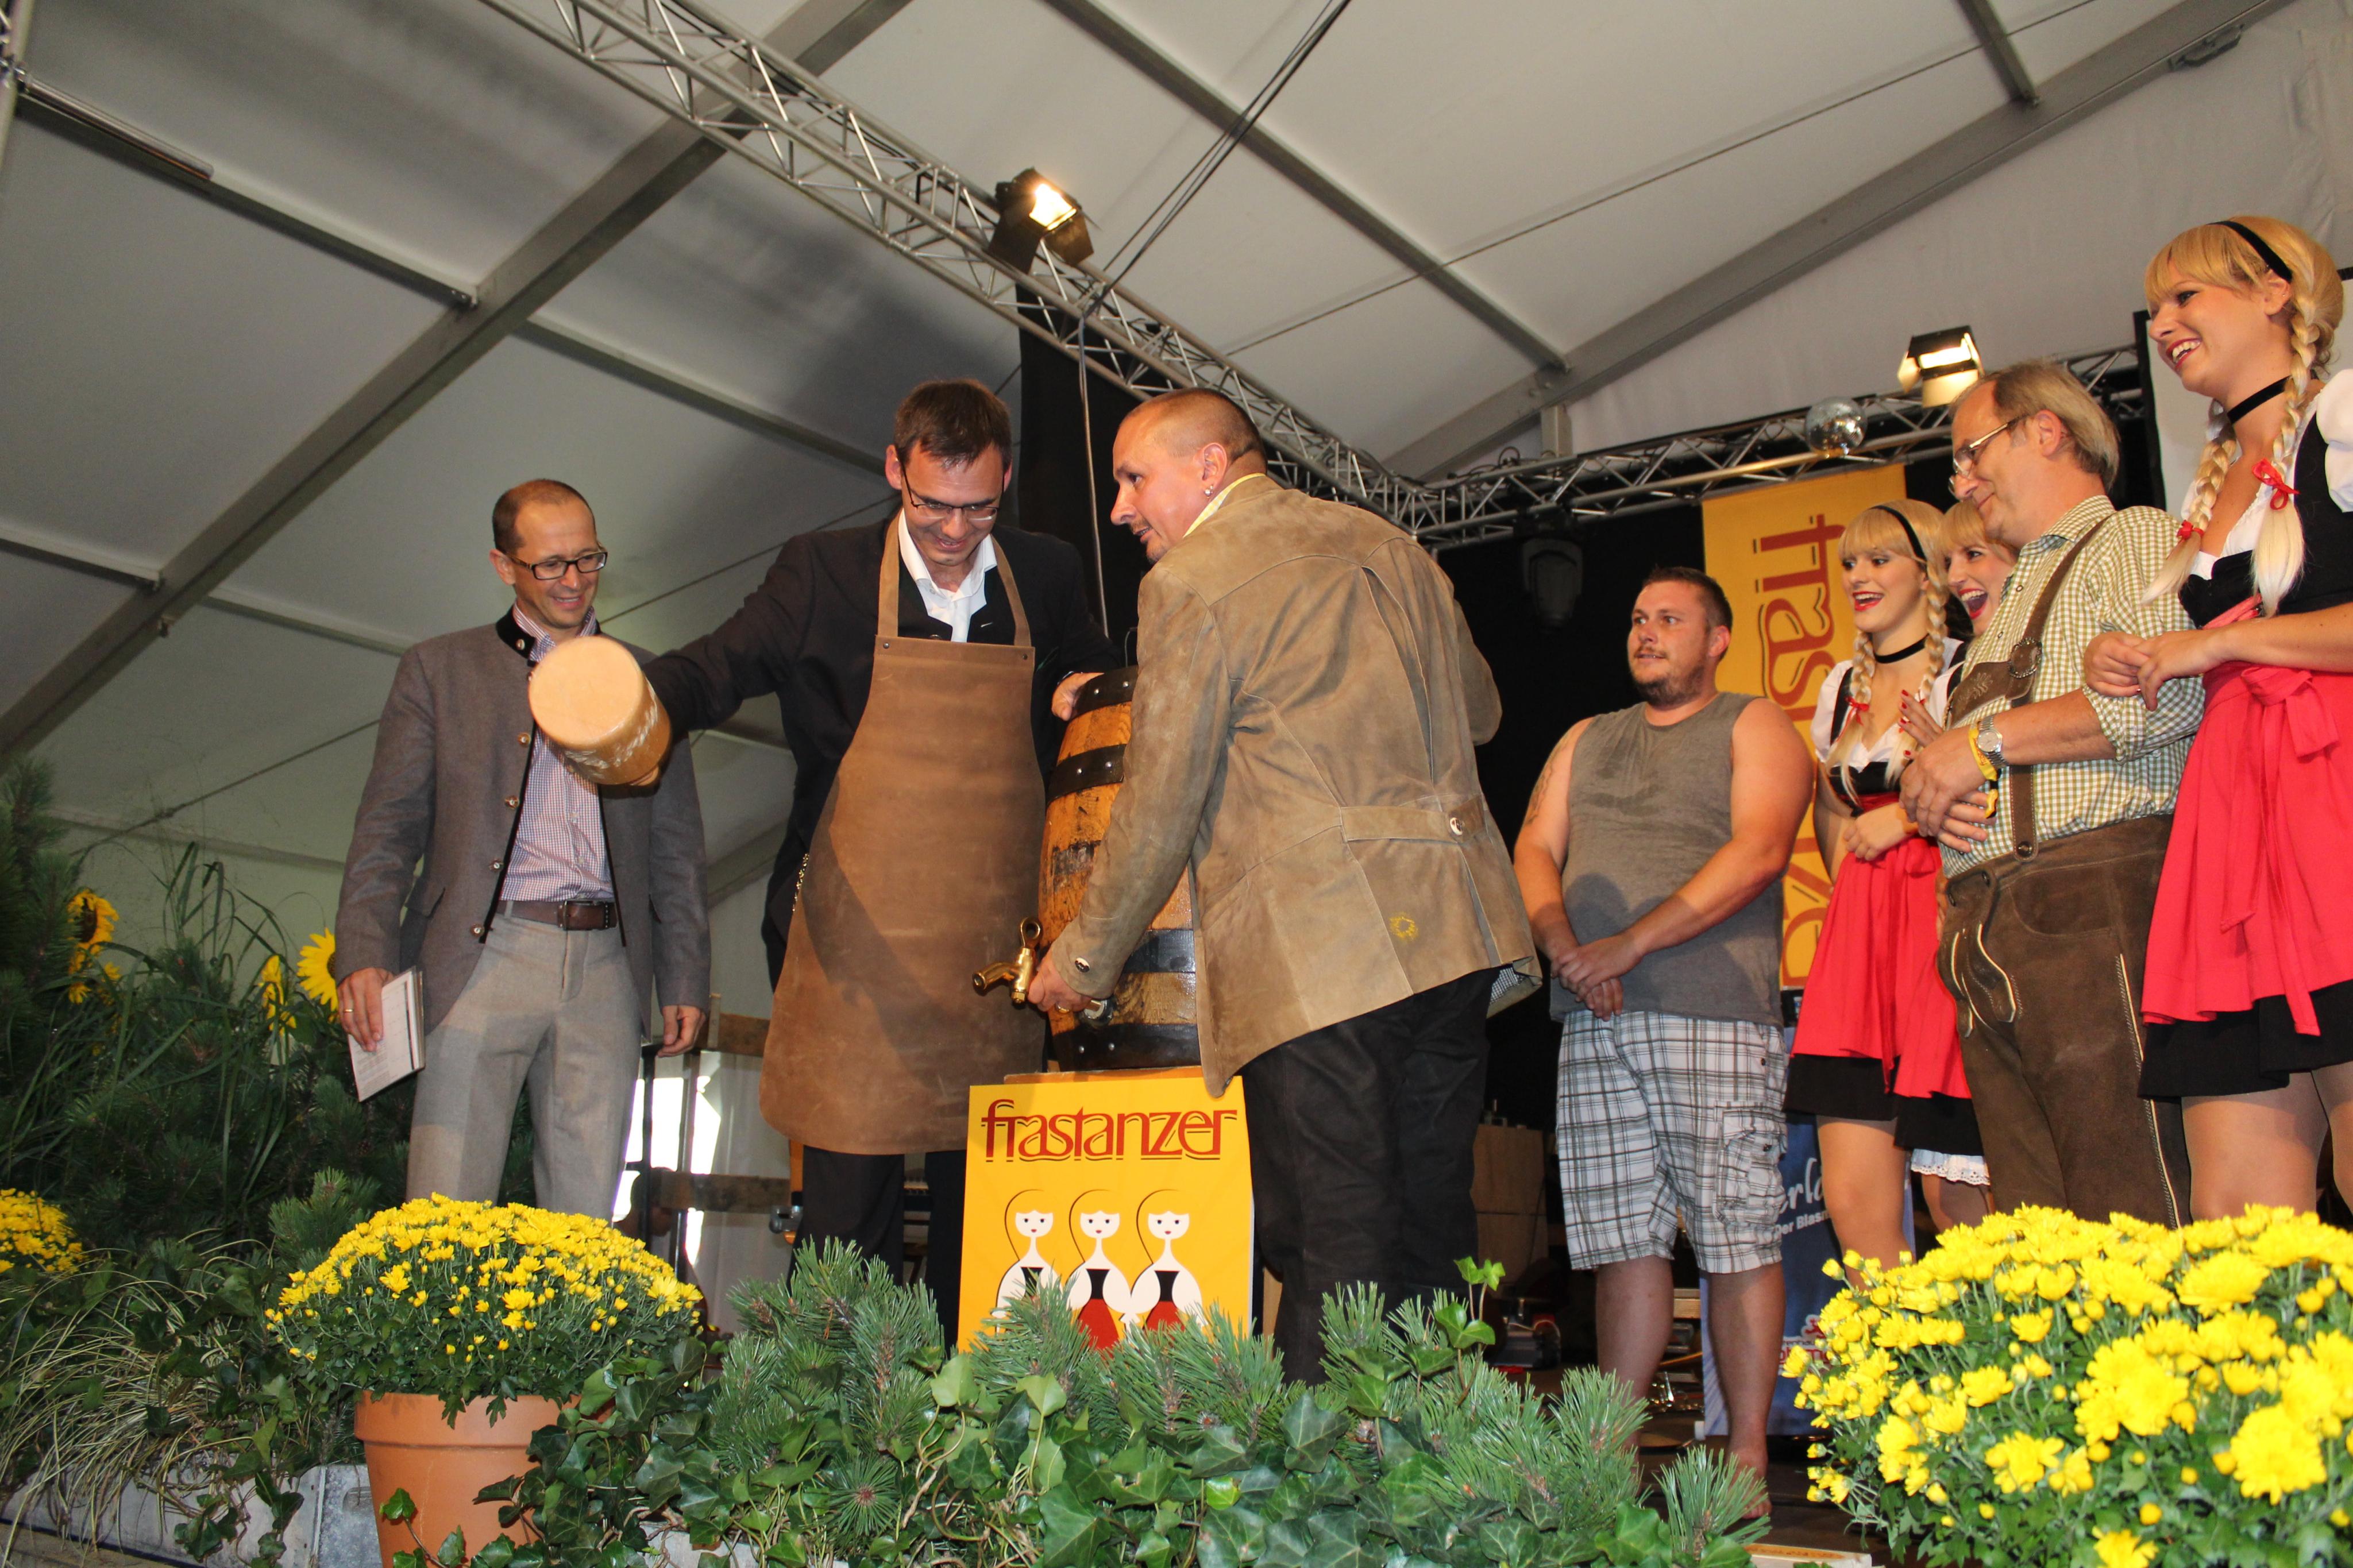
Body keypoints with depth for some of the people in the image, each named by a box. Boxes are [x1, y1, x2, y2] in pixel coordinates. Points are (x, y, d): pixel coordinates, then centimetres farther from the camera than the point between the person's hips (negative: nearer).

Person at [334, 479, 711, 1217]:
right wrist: (364, 955, -8)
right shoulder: (439, 669, 11)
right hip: (482, 961, -1)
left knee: (586, 1218, 3)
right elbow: (388, 827, 6)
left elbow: (677, 848, 16)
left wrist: (686, 981, 9)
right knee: (446, 1210, -4)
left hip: (606, 970, 2)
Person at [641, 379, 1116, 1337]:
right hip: (859, 942, -2)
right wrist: (643, 705, -30)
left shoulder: (1047, 576, 9)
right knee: (848, 1200, 1)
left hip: (996, 944, 3)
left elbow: (1094, 684, 22)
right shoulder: (825, 573, 1)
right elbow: (722, 663, -8)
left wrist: (1090, 697, -3)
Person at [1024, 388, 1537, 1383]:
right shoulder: (1390, 548, 17)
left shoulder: (1192, 582, -5)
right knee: (1432, 1236, 13)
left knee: (1332, 1259, -3)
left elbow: (1160, 805, -5)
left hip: (1315, 952, -7)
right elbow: (1479, 712, 27)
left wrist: (1085, 960, 7)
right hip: (1450, 931, 7)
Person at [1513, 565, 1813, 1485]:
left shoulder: (1753, 728, 8)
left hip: (1716, 1014, -4)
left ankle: (1747, 1455, 4)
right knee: (1622, 1237, 3)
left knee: (1736, 1237, -3)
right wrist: (1563, 944, -7)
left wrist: (1629, 943, -14)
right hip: (1595, 1022, 4)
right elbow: (1535, 849, 14)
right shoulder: (1584, 742, 24)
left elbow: (1758, 851, -7)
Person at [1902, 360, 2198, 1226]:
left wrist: (1985, 741, -8)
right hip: (1985, 933, 8)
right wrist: (1933, 789, 9)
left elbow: (2170, 697, -15)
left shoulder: (2134, 538, 6)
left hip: (2096, 896, -8)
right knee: (2036, 1240, 3)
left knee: (2135, 1221, -12)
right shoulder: (2008, 603, 31)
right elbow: (1964, 764, 33)